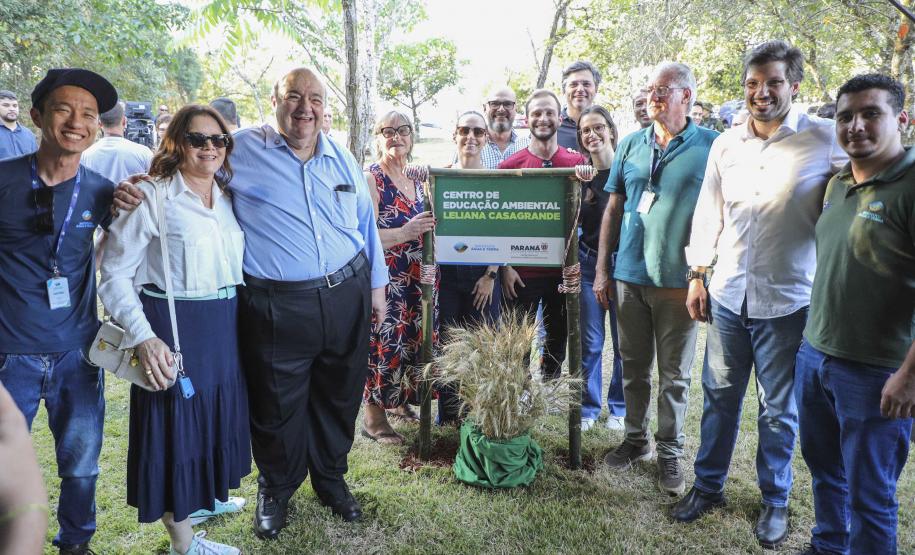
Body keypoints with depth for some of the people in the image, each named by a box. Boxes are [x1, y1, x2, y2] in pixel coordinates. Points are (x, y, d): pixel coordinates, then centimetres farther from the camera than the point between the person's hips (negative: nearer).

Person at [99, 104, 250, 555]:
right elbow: (115, 275, -12)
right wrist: (143, 337, -20)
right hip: (173, 329, -6)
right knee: (175, 428, 5)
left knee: (216, 418, 18)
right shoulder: (152, 196, -10)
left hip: (225, 328, 6)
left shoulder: (228, 197, 8)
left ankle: (209, 496, 42)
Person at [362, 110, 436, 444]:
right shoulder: (371, 179, -9)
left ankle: (399, 401, 32)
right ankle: (373, 416, 12)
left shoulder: (418, 179, 12)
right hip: (385, 280, -7)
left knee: (411, 341, 13)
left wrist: (433, 227, 6)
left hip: (416, 281, 7)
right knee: (384, 344, -3)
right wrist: (405, 233, -29)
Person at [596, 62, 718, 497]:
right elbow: (613, 209, 11)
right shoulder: (630, 146, 8)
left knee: (674, 374, 8)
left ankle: (670, 452, 24)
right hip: (630, 277, 4)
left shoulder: (712, 146, -3)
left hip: (679, 281, -3)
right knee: (634, 366, 15)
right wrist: (602, 269, 7)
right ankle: (636, 439, 32)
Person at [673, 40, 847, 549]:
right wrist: (697, 275, 10)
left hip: (787, 302, -3)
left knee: (779, 409, 10)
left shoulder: (828, 140, -6)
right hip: (727, 297, 4)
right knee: (720, 395, 14)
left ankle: (775, 501, 30)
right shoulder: (725, 145, 7)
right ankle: (709, 485, 31)